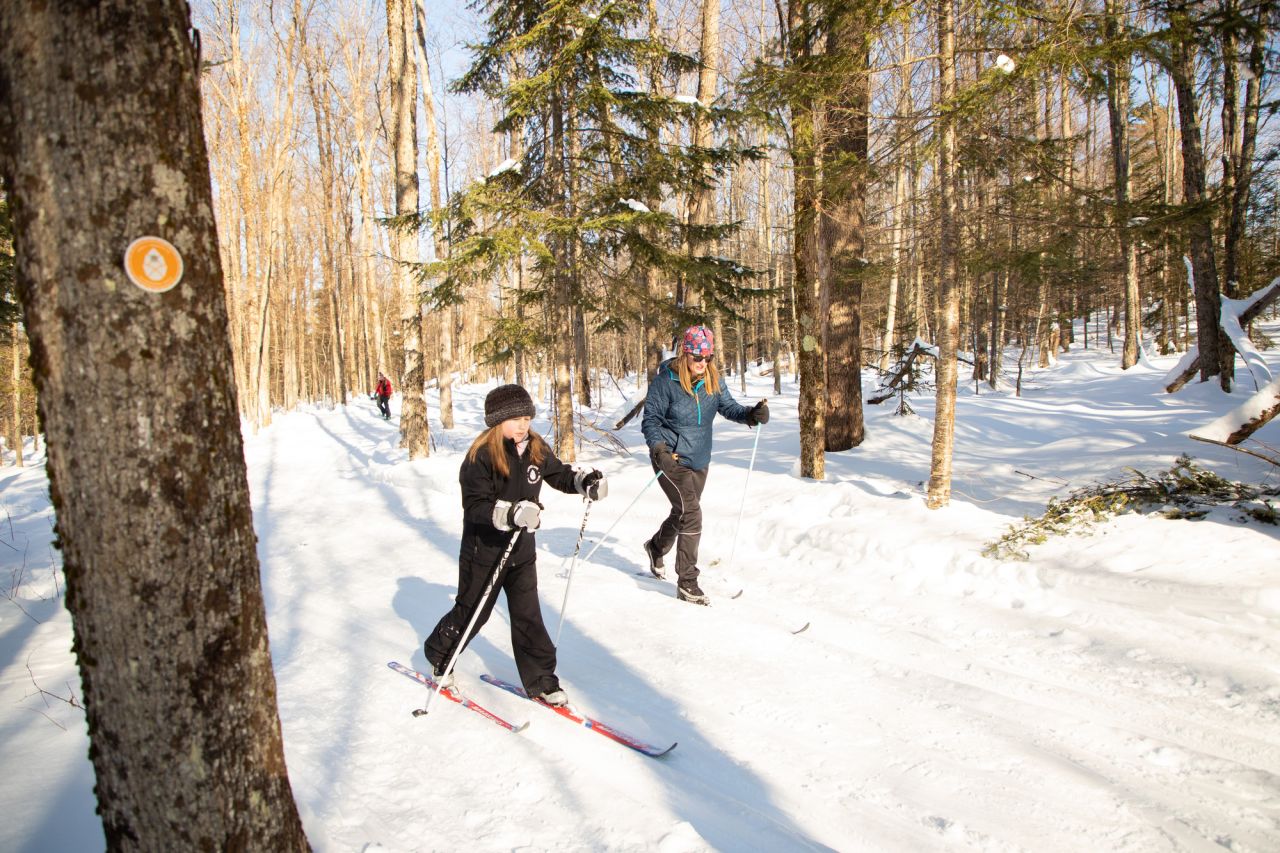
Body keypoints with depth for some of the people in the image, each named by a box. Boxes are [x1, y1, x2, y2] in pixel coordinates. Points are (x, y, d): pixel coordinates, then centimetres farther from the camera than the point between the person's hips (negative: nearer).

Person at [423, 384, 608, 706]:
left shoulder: (536, 448, -2)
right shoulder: (481, 456, -21)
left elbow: (559, 474, 13)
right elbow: (475, 507, -26)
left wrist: (586, 480, -6)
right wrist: (511, 513, -42)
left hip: (522, 550, 5)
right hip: (484, 553, -4)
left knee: (528, 616, 8)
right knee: (470, 612, 13)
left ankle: (541, 681, 19)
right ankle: (438, 655, 40)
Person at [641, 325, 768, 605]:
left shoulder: (713, 380, 0)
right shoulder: (665, 381, -15)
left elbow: (728, 406, -3)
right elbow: (650, 420, -12)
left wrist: (752, 414, -23)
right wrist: (659, 448, -27)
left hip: (699, 461, 6)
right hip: (671, 459, -6)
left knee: (683, 513, 23)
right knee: (691, 514, -16)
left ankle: (656, 547, 54)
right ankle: (687, 584, -7)